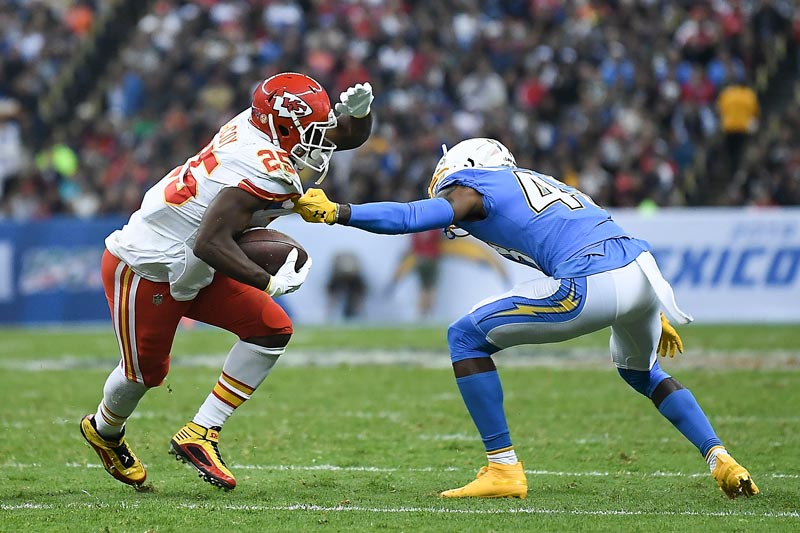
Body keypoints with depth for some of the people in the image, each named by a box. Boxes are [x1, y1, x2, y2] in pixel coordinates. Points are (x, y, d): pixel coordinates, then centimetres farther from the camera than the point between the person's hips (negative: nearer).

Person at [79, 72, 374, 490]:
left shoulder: (262, 126, -4)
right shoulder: (264, 171, -31)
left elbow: (350, 136, 8)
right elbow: (211, 242, -38)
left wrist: (358, 111, -14)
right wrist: (269, 283, -35)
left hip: (190, 268, 9)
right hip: (145, 270, -9)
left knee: (271, 329, -2)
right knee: (145, 371, 10)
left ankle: (199, 435, 5)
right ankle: (104, 431, 44)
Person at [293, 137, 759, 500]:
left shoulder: (475, 189, 13)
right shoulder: (541, 182, 35)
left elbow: (412, 217, -4)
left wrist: (335, 212, 2)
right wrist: (651, 315, 46)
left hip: (593, 287, -8)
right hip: (645, 267, 8)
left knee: (467, 337, 8)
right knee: (640, 371, 38)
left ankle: (504, 468, 5)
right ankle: (722, 460, 24)